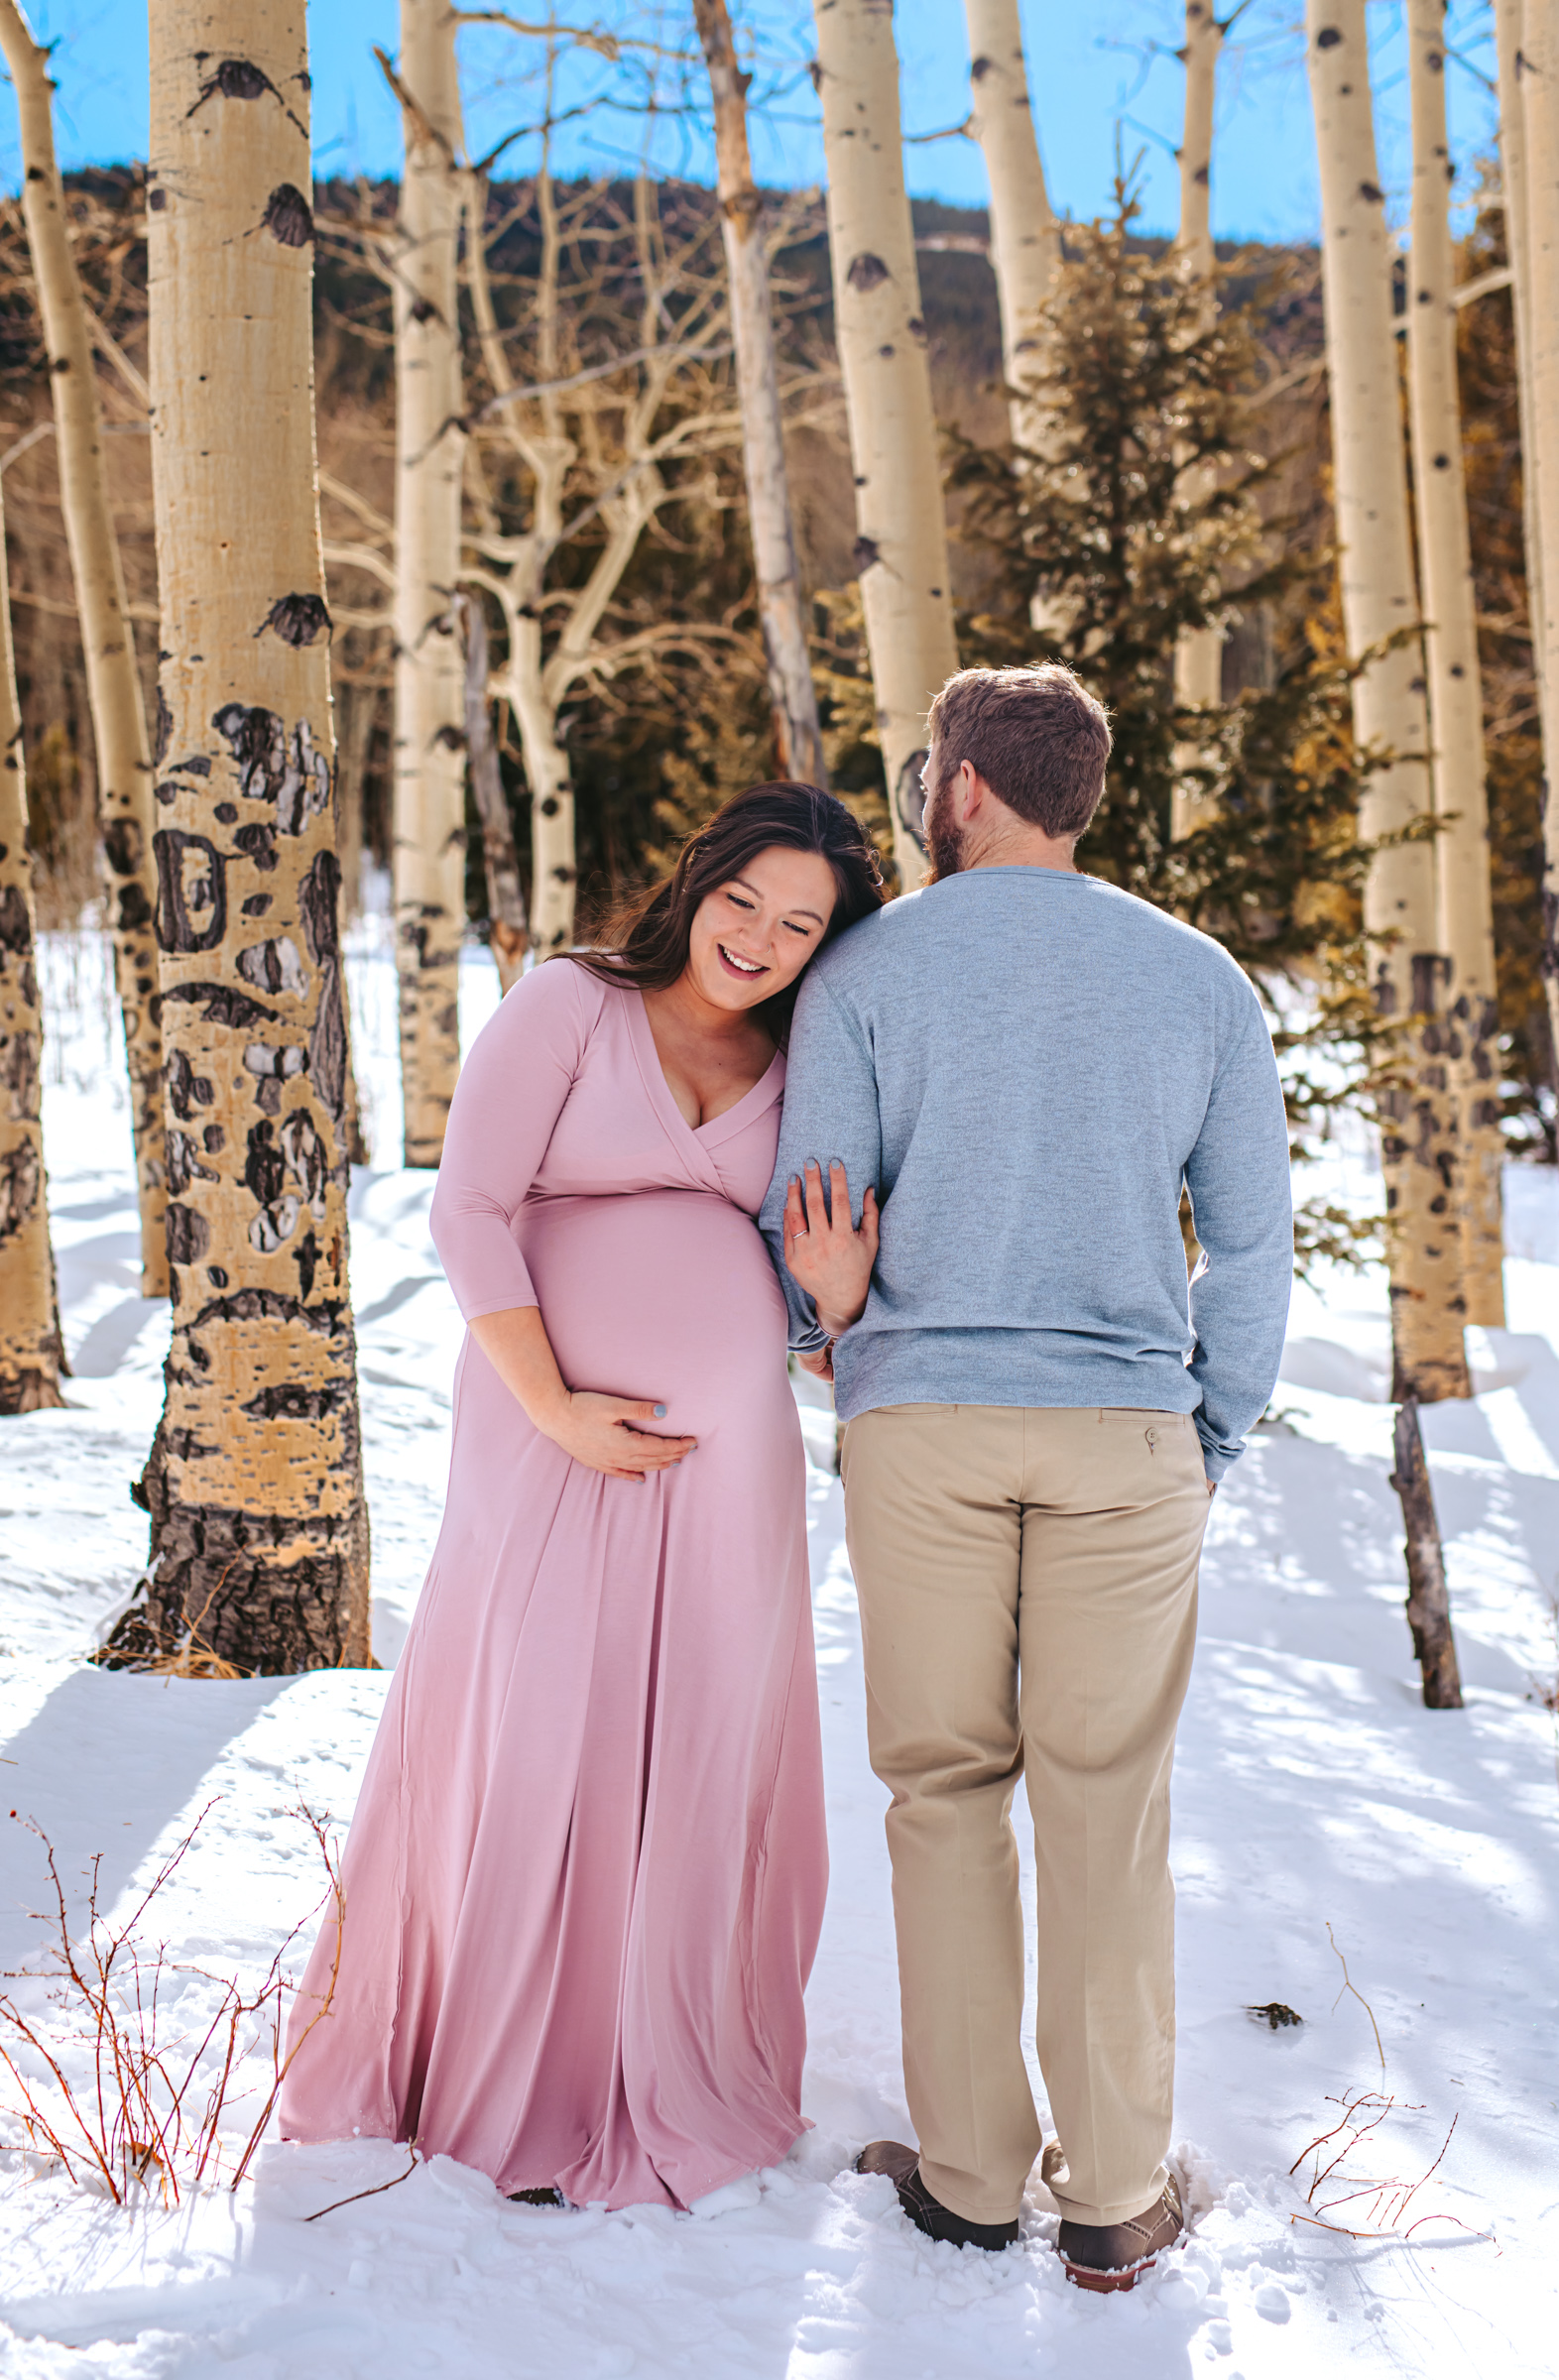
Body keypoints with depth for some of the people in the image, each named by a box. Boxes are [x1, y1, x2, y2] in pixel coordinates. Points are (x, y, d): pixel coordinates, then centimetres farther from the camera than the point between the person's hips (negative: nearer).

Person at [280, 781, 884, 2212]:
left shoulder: (799, 1070, 11)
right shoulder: (569, 1006, -2)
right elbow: (469, 1212, -8)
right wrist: (554, 1410, -13)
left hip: (729, 1449, 4)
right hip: (553, 1432, -4)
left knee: (699, 1755, 9)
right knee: (530, 1739, 2)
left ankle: (669, 2073, 28)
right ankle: (502, 2075, 24)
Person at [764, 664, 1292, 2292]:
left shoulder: (864, 970, 0)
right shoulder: (1200, 980, 5)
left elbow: (806, 1222, 0)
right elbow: (1251, 1243, 7)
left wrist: (836, 1332, 21)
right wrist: (1210, 1451, 15)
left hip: (921, 1424, -1)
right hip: (1126, 1429, 1)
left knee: (946, 1791, 10)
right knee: (1108, 1808, 7)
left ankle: (969, 2171, 18)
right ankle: (1113, 2196, 14)